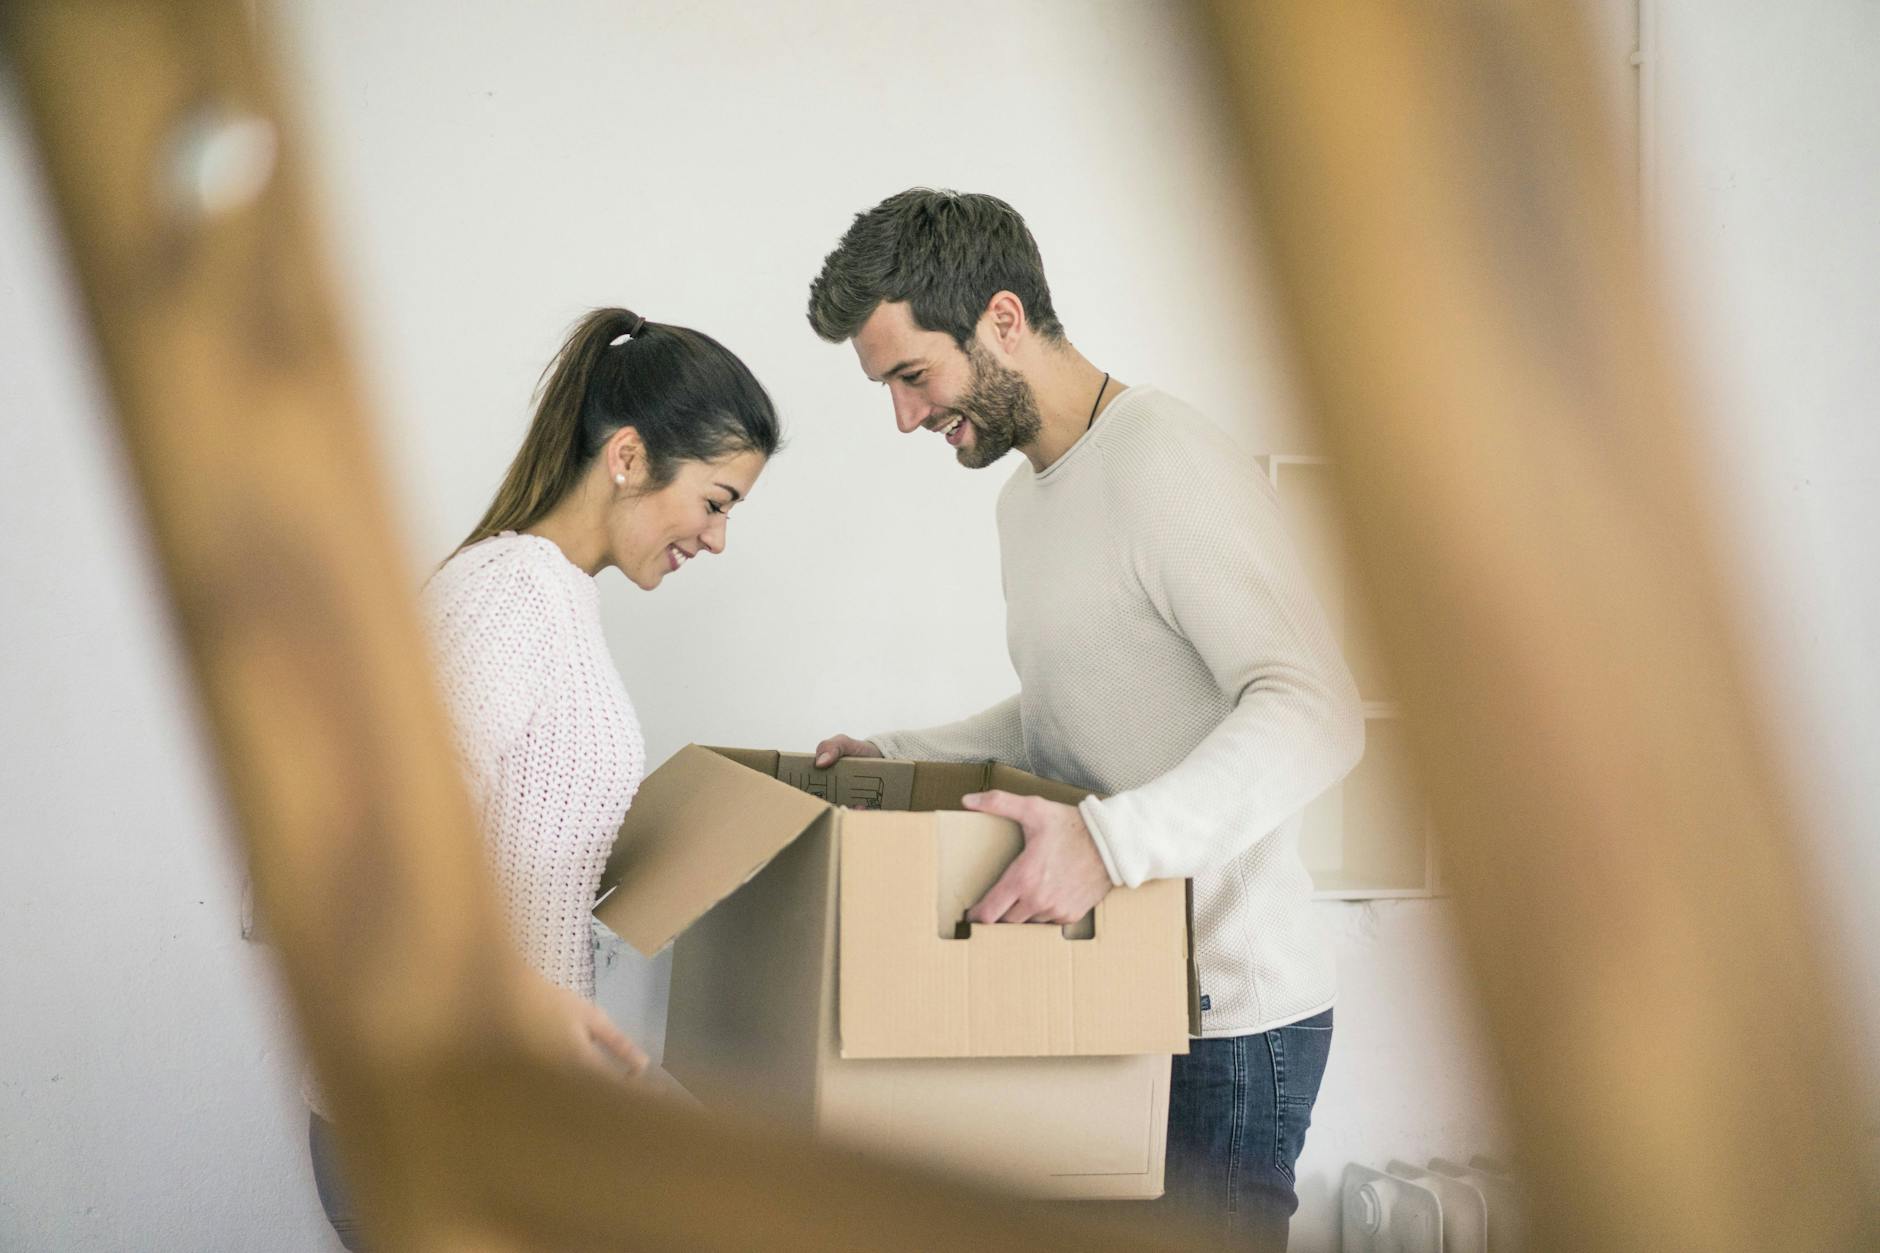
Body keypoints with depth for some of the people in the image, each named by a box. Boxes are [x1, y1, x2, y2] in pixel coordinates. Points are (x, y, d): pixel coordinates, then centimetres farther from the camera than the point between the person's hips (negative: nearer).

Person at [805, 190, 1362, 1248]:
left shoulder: (1167, 462, -17)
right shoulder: (1026, 497, 16)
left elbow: (1317, 713, -28)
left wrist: (1112, 841, -39)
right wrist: (897, 761, 18)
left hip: (1228, 1013, -9)